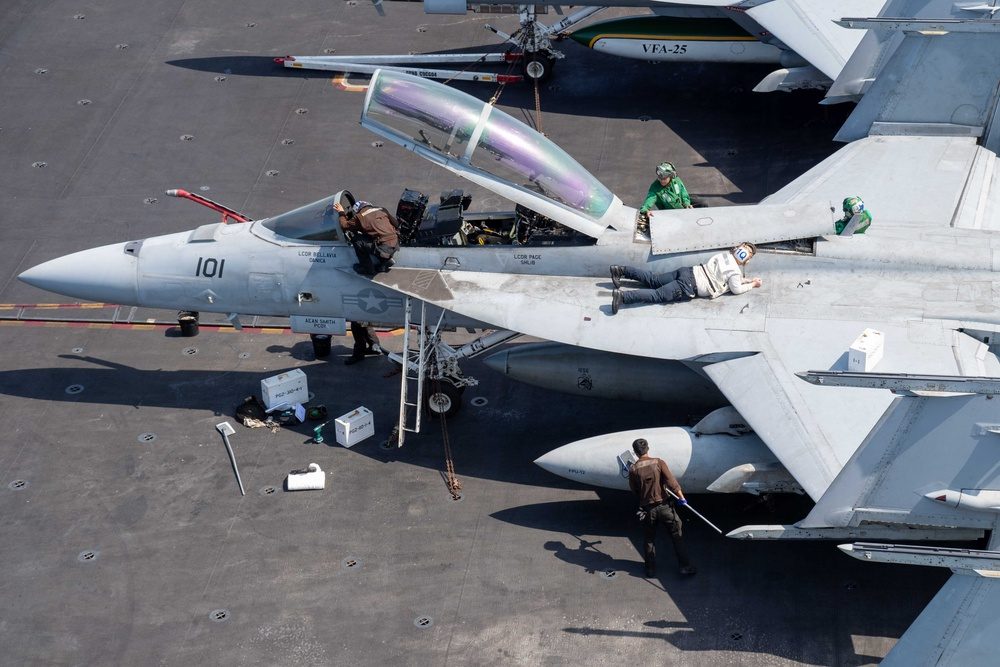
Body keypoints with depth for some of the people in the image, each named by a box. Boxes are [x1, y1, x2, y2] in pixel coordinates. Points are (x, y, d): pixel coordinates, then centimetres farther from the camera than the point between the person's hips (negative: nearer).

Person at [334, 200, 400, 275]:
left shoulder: (360, 217, -1)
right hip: (396, 245, 7)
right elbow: (396, 224, 21)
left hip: (384, 248, -7)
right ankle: (386, 261, 26)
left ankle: (368, 268, 13)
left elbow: (345, 226, 9)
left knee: (356, 239, 5)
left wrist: (341, 213, 26)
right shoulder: (381, 210, 15)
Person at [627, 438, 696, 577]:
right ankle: (685, 566, 13)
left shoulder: (633, 470, -9)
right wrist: (681, 497, -5)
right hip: (665, 506, -1)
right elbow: (671, 482, -14)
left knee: (649, 540, 17)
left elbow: (634, 490, 2)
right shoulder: (659, 463, -11)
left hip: (647, 508, 1)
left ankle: (651, 569, 23)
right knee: (676, 537, 11)